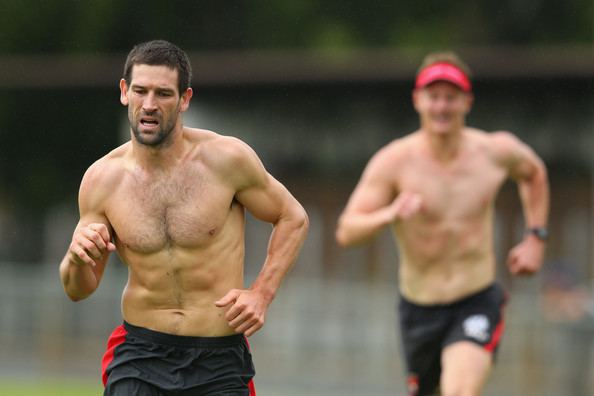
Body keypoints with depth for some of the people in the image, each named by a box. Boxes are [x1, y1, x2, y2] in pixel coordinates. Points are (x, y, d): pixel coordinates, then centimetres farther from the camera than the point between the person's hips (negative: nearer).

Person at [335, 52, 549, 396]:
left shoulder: (496, 151, -4)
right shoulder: (394, 161, -12)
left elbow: (533, 172, 21)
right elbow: (346, 232, -19)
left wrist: (536, 237, 11)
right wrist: (389, 216, -39)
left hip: (478, 303, -1)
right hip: (420, 308, 1)